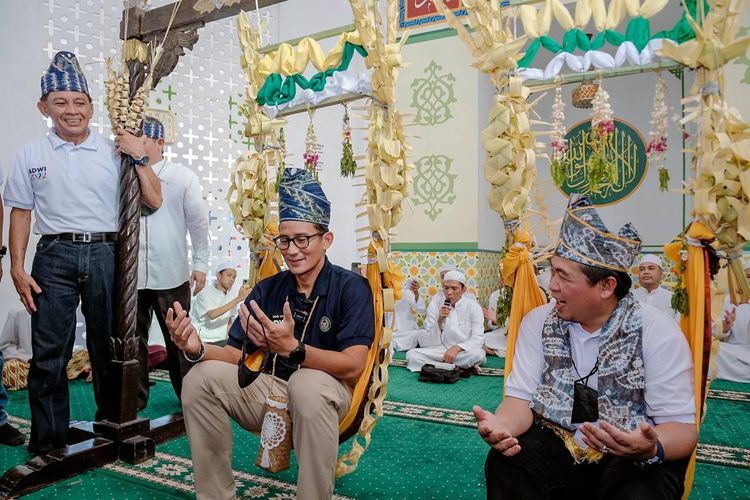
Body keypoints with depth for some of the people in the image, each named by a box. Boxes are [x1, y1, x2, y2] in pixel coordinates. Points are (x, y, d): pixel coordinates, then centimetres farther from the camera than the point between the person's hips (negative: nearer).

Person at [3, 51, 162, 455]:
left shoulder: (114, 152, 6)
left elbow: (153, 201, 4)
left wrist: (140, 157, -6)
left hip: (105, 255, 1)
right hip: (54, 257, 0)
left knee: (108, 348, 10)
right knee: (49, 354, 1)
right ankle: (47, 444, 16)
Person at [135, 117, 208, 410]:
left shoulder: (183, 177, 2)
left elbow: (198, 222, 0)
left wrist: (200, 264, -3)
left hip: (171, 275, -2)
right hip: (129, 274, 2)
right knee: (132, 339, 11)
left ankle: (188, 394, 22)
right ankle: (135, 398, 25)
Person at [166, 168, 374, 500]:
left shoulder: (351, 288, -12)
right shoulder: (266, 290, 2)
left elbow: (353, 366, -23)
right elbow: (236, 353, 0)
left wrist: (291, 348, -38)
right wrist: (197, 350, -24)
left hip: (326, 392, -4)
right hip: (272, 389, 5)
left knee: (307, 384, -38)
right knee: (202, 378, -18)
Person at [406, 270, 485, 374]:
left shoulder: (473, 306, -6)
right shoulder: (435, 305, -2)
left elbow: (478, 339, -12)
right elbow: (432, 343, -5)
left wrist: (456, 348, -28)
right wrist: (439, 321, -21)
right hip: (440, 350, 2)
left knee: (478, 354, -35)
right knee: (412, 354, -22)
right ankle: (461, 367, -16)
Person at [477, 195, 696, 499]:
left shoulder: (659, 333, -12)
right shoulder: (538, 322, -3)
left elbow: (681, 427, -13)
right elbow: (521, 397, -7)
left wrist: (651, 449, -37)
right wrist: (500, 425, -31)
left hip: (633, 457, -1)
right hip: (557, 445, 2)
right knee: (505, 464, -26)